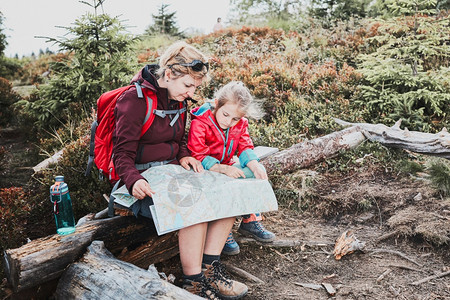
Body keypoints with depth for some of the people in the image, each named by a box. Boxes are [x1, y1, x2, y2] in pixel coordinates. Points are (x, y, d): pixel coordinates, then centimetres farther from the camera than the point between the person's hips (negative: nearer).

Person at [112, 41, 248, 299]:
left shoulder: (177, 99, 10)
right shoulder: (135, 99, -14)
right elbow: (122, 153, -15)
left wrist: (184, 155, 0)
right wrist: (133, 181, -35)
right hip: (144, 180, -8)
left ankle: (209, 268, -7)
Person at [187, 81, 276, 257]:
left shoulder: (240, 124, 2)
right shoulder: (200, 123, -18)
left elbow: (245, 148, -1)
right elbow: (198, 156, -23)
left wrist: (255, 166, -24)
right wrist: (223, 169, -35)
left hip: (227, 167, 6)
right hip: (205, 171, -6)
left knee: (259, 173, -12)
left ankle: (250, 221, 0)